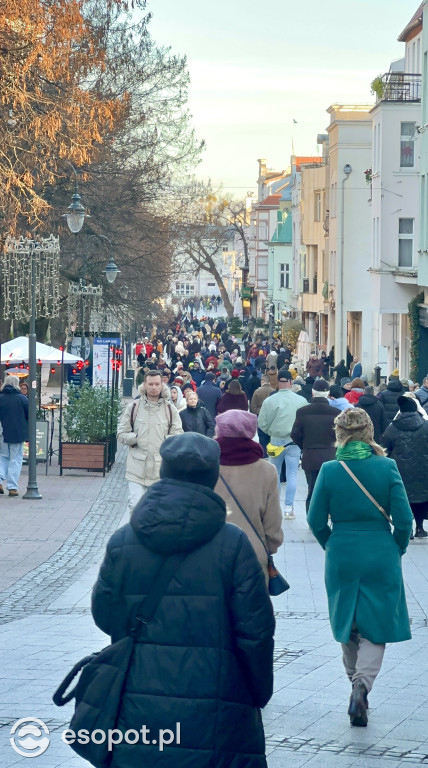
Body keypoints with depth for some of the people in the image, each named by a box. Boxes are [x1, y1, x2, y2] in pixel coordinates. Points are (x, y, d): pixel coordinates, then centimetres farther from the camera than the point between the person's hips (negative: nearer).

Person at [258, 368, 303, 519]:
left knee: (274, 474, 16)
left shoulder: (270, 401, -10)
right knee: (292, 475, 3)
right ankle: (288, 508, -2)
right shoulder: (301, 401, -10)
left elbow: (262, 423, -5)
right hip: (294, 442, -1)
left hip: (276, 440, 1)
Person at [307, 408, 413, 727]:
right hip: (382, 557, -1)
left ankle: (355, 679, 30)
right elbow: (403, 519, -8)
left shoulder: (330, 470, -9)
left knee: (347, 623, 19)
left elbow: (316, 520, -3)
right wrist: (397, 550, 9)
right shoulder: (387, 467, -10)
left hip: (341, 557, 1)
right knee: (376, 626, 6)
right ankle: (362, 685, -15)